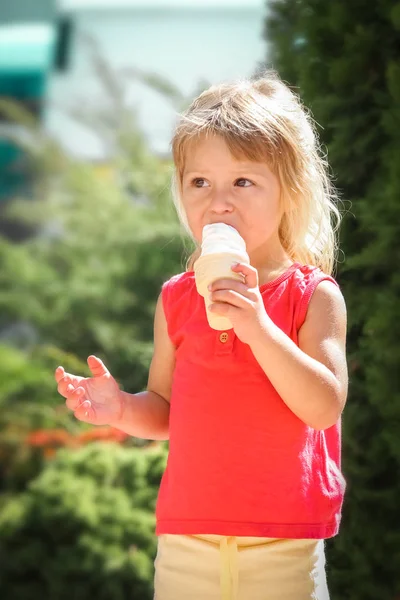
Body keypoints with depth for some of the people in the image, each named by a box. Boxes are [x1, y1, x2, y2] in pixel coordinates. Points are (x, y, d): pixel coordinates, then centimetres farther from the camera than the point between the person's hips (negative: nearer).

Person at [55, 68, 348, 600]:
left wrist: (259, 328, -25)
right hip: (187, 541, 3)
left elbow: (326, 407, -15)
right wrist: (122, 409, -11)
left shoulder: (313, 295, -4)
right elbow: (166, 411, 11)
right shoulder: (178, 299, 6)